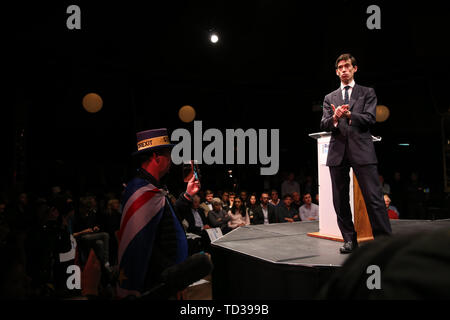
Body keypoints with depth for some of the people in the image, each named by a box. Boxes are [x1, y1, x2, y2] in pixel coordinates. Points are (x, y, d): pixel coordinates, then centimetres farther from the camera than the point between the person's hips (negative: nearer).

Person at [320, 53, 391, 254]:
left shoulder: (367, 93, 13)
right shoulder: (330, 98, 19)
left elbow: (369, 119, 0)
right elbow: (323, 125, 8)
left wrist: (350, 114, -19)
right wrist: (334, 118, -15)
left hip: (362, 149, -3)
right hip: (338, 151, 3)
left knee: (374, 198, -8)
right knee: (340, 200, 5)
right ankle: (350, 240, 15)